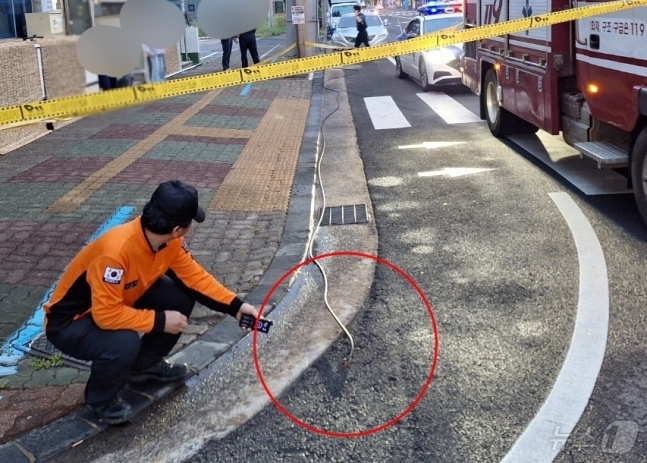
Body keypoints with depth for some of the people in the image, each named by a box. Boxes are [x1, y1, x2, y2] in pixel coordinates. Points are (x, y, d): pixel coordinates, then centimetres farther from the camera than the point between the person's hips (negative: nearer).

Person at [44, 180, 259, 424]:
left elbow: (196, 277, -3)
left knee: (181, 298, -7)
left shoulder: (170, 240, -15)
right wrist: (159, 320, -27)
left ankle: (144, 364, 17)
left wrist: (236, 305, -11)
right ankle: (101, 399, -1)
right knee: (125, 342, -35)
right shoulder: (116, 251, -39)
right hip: (69, 322, -7)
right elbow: (107, 315, -36)